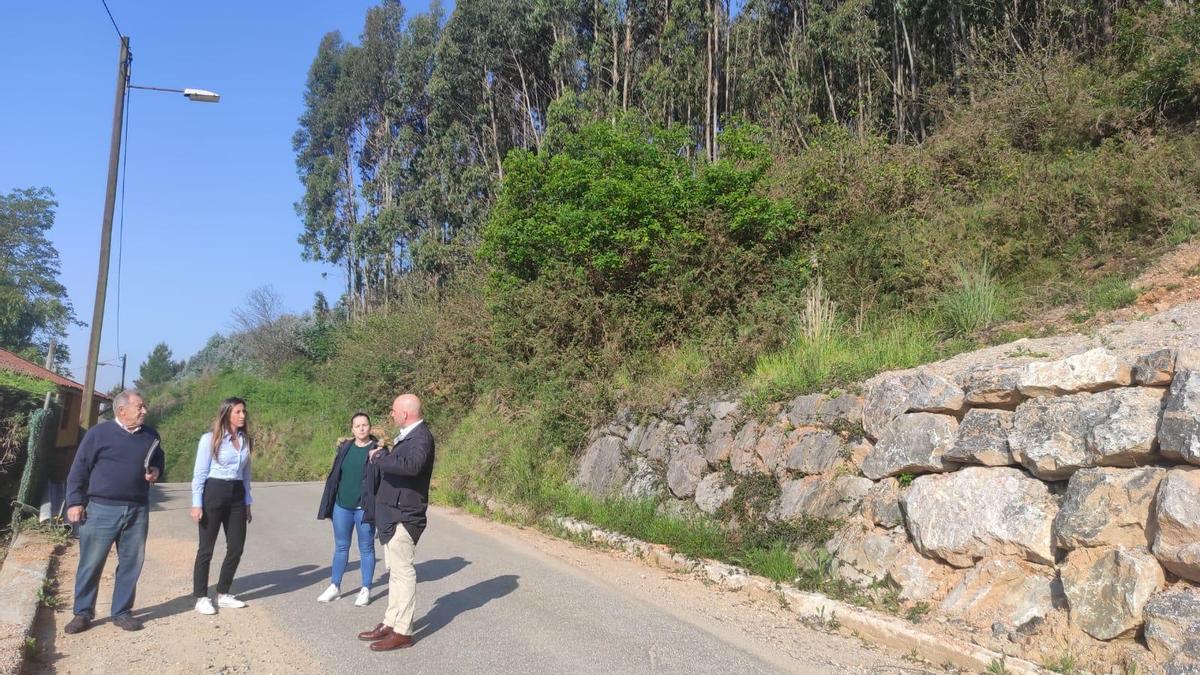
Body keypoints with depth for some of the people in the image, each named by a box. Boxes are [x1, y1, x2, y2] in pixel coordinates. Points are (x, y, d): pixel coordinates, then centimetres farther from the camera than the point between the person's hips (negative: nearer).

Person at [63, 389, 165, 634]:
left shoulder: (151, 435, 8)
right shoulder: (98, 433, -4)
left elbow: (159, 461, 23)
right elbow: (79, 470, -2)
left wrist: (156, 471, 0)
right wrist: (75, 502, -7)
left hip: (138, 510, 4)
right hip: (101, 509, -4)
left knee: (131, 563, 8)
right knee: (91, 563, 3)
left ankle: (122, 612, 20)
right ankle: (83, 612, 18)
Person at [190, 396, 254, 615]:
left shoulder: (245, 440, 9)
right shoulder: (210, 439, -7)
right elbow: (200, 473, -7)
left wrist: (248, 502, 14)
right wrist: (196, 504, -12)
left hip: (237, 496, 6)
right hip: (213, 494, -6)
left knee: (236, 547, 6)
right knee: (206, 548, 2)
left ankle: (223, 595, 19)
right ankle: (201, 598, 12)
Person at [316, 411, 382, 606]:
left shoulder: (377, 449, -6)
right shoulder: (345, 447, 7)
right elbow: (335, 475, 12)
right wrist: (329, 503, 12)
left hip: (364, 507, -4)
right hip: (342, 506, 4)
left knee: (366, 548, 6)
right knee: (341, 546, 15)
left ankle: (365, 590, 16)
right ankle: (335, 586, 28)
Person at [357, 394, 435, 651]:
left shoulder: (421, 437, -17)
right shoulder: (406, 435, 14)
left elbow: (412, 465, -35)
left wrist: (380, 460, -25)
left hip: (403, 516, -10)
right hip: (392, 514, 10)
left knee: (402, 571, -4)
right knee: (394, 570, 16)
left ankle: (402, 632, 3)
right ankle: (390, 623, 25)